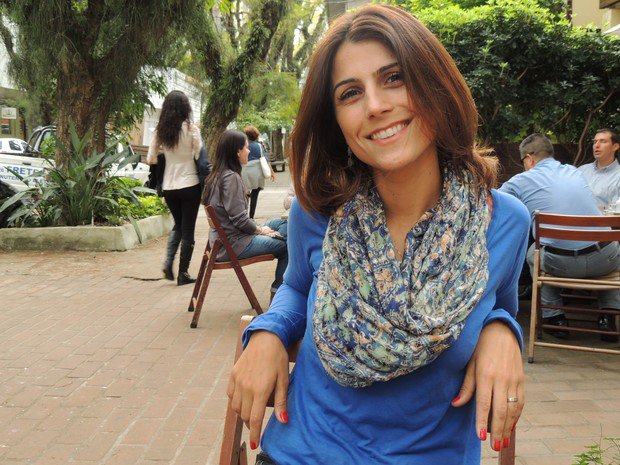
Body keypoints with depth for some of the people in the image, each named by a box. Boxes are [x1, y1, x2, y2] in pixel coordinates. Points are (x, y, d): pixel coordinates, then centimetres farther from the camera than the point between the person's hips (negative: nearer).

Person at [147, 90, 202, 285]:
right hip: (189, 185, -4)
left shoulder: (160, 131, 1)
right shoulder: (190, 128, -9)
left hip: (169, 187, 4)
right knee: (188, 229, 6)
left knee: (178, 225, 22)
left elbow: (150, 159, 5)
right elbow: (200, 156, -10)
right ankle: (183, 273, 9)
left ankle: (168, 261, 3)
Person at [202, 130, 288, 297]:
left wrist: (258, 228, 7)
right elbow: (239, 219, -23)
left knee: (279, 222, 16)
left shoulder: (218, 175, 10)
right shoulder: (231, 177, -19)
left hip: (223, 240, 10)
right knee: (287, 245, -7)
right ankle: (279, 287, 12)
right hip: (233, 244, -10)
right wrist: (260, 230, -6)